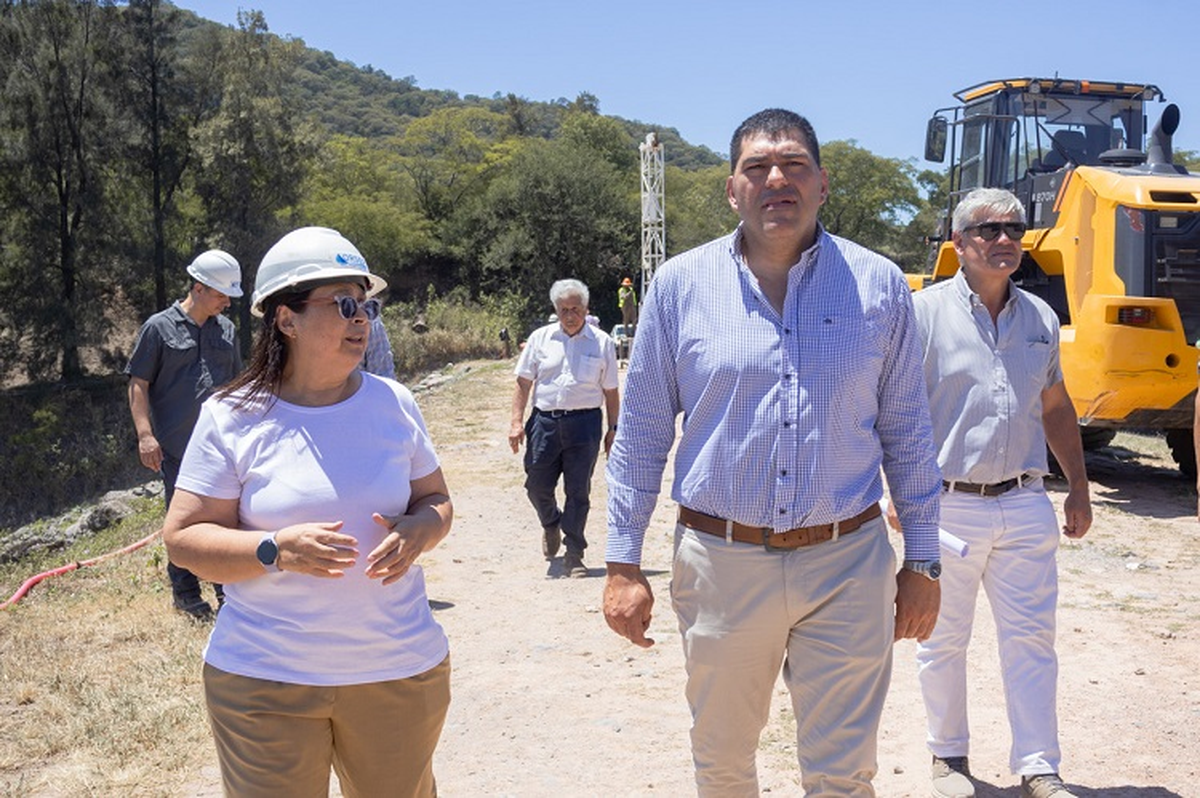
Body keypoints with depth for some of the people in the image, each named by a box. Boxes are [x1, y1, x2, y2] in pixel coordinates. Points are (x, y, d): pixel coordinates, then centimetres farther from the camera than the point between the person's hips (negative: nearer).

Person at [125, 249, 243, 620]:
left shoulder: (227, 330, 12)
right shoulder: (159, 327, -3)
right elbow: (138, 384, -3)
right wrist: (145, 434, -11)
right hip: (177, 448, -4)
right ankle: (186, 593, 18)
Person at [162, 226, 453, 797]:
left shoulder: (392, 404, 2)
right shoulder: (231, 418, -7)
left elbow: (436, 502, 11)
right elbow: (183, 537, -6)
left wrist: (416, 531, -13)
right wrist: (274, 550, -23)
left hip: (398, 670, 3)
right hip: (264, 682, -2)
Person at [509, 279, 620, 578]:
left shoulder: (602, 342, 5)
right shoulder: (540, 338, 7)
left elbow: (610, 391, 9)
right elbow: (523, 382, 8)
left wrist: (613, 428, 5)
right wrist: (517, 421, 0)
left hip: (585, 422, -1)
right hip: (545, 420, 1)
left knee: (578, 491, 0)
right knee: (537, 486, 6)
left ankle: (574, 554, 9)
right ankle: (551, 525, 38)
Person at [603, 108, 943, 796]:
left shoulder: (879, 285, 2)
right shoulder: (680, 285, 0)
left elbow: (907, 434, 7)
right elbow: (641, 435, 4)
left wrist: (922, 563, 6)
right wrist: (624, 564, 1)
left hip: (848, 565, 0)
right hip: (720, 562, 1)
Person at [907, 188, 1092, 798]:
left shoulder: (1040, 316, 9)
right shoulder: (925, 311, -6)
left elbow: (1056, 407, 18)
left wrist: (1078, 489, 17)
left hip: (1025, 505, 4)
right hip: (947, 505, -4)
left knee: (1030, 637, 7)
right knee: (943, 639, 9)